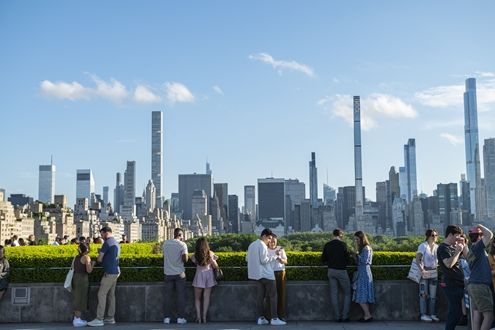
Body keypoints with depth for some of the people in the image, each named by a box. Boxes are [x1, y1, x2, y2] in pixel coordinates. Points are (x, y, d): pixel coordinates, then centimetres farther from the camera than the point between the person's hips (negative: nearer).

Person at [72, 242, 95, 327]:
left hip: (75, 278, 8)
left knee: (77, 299, 14)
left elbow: (75, 268, 14)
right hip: (82, 279, -8)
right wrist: (92, 264, 2)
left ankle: (76, 318, 19)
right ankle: (77, 320, 0)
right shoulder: (86, 257, -11)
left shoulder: (76, 257, 11)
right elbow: (89, 270, -15)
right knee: (81, 299, -2)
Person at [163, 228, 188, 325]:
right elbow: (185, 259, -14)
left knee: (168, 296, 8)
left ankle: (167, 317, 8)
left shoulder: (166, 243, 3)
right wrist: (182, 260, 7)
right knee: (180, 296, 4)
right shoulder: (182, 244, -8)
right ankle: (180, 318, 4)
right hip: (179, 273, -3)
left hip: (168, 273, 3)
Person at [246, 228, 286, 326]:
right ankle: (274, 318, -5)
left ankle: (261, 318, 5)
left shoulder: (251, 245, 13)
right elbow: (264, 260, -17)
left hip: (256, 274, 8)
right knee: (273, 295, -2)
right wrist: (274, 257, -7)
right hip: (266, 274, -8)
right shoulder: (262, 245, -13)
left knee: (260, 296, 7)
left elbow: (247, 259, 17)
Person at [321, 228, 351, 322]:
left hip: (331, 271, 4)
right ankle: (345, 316, 3)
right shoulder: (342, 244, -10)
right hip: (341, 271, -4)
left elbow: (323, 260, 7)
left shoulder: (327, 245, 3)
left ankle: (337, 317, 7)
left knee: (334, 294, 7)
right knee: (347, 293, 9)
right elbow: (348, 258, -7)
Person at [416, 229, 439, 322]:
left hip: (434, 273, 5)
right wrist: (421, 270, -27)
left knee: (433, 295, 10)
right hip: (424, 272, -5)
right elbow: (418, 259, -15)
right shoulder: (423, 246, -8)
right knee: (424, 294, -2)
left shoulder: (437, 247, 7)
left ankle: (432, 314, 17)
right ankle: (423, 314, 3)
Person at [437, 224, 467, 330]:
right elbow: (449, 264, -26)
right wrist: (458, 251, -18)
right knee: (455, 311, -9)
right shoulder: (443, 248, -12)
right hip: (451, 284, -9)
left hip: (458, 283, 9)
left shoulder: (453, 246, 16)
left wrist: (463, 245, 10)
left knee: (455, 311, 14)